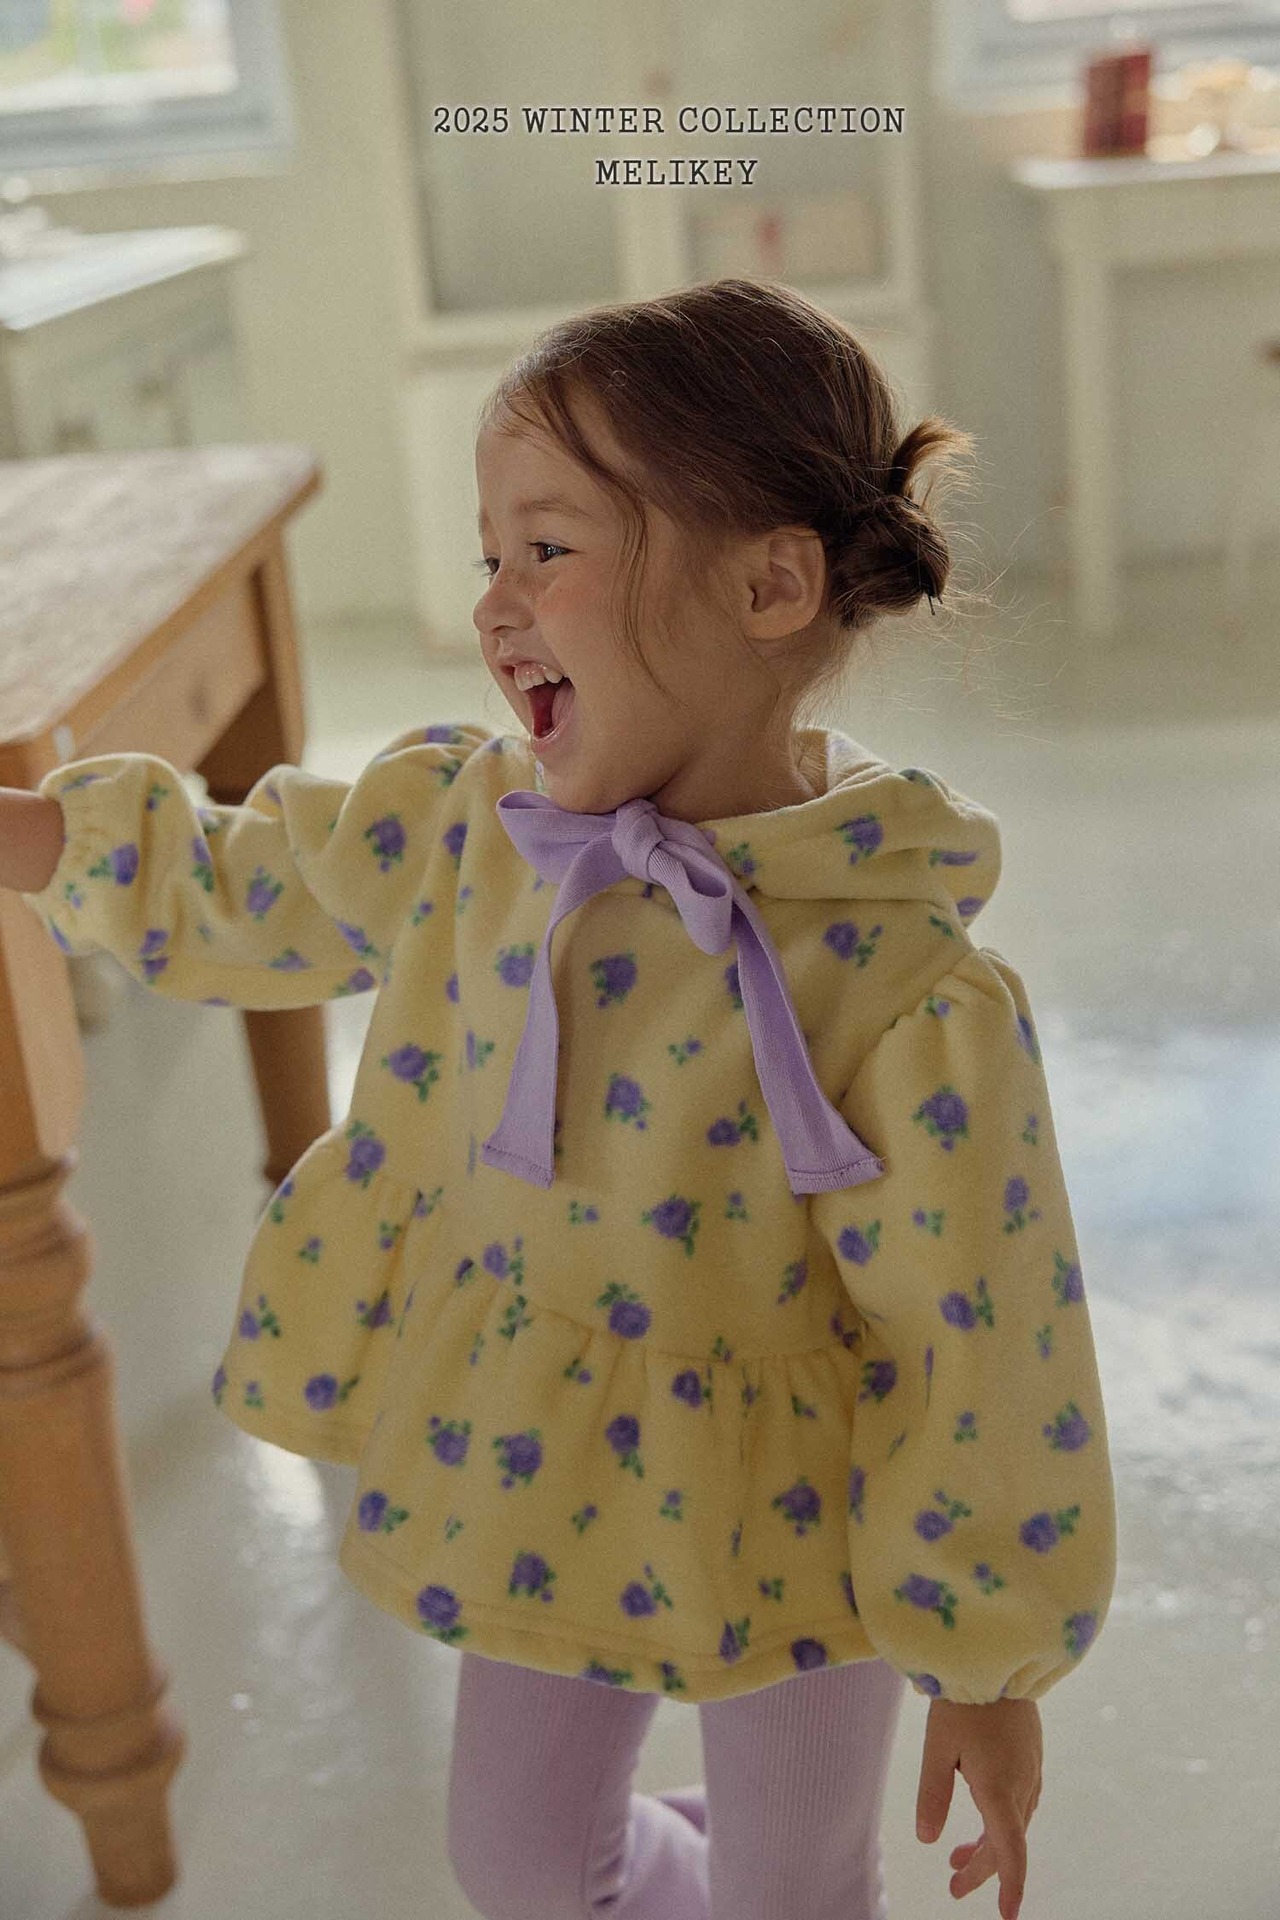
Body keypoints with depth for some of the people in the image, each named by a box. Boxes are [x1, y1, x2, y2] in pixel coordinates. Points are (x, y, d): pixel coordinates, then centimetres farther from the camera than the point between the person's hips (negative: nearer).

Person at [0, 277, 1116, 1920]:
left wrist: (987, 1670, -12)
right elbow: (236, 888, 7)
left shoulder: (896, 981, -29)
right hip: (540, 1488, 5)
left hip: (785, 1531, -5)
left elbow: (979, 1344, -21)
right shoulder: (465, 822, -12)